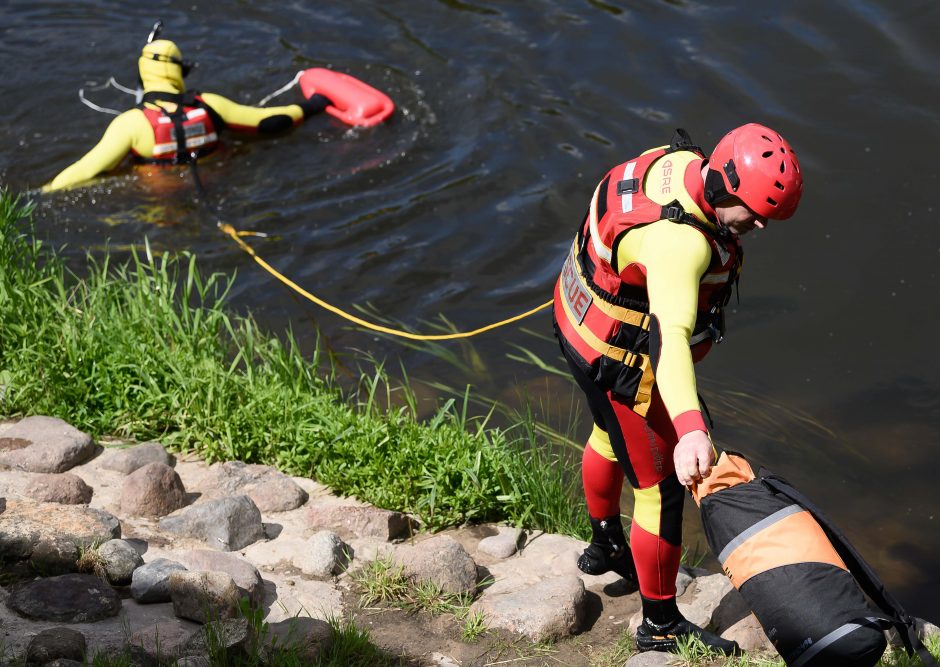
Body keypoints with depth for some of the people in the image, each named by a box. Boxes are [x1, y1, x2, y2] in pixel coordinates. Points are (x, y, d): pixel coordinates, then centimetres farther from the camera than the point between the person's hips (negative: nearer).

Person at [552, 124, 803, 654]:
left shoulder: (678, 159, -13)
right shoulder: (680, 242, -41)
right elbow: (672, 335, -55)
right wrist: (691, 428, -67)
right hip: (624, 365, -10)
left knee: (612, 435, 34)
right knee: (661, 490, 6)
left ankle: (605, 546, 62)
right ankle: (661, 624, 25)